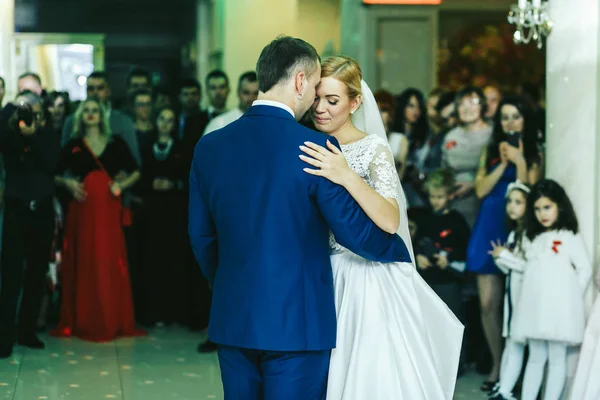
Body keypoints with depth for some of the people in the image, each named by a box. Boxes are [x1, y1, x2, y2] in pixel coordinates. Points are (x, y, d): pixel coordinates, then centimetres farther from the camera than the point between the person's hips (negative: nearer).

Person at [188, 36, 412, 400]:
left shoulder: (209, 147, 2)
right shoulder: (316, 148, -14)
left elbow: (201, 236, 9)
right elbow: (353, 229, -8)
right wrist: (401, 253, 10)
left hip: (232, 319, 5)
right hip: (297, 320, -5)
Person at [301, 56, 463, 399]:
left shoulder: (373, 148, -8)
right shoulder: (312, 149, 7)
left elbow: (390, 221, -24)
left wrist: (347, 177, -34)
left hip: (369, 279, -4)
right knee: (328, 371, 5)